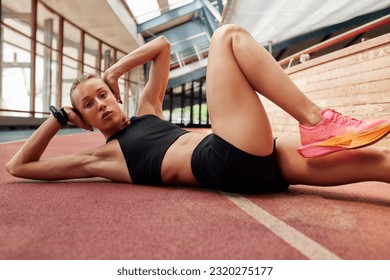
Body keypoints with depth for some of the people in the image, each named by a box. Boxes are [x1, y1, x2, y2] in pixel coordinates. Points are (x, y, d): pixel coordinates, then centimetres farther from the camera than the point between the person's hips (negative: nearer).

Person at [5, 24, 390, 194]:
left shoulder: (146, 111, 28)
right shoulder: (102, 157, 16)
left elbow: (162, 46, 34)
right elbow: (18, 166, 21)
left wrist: (113, 72, 26)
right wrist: (59, 117, 24)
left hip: (253, 157, 6)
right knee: (228, 35, -9)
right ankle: (315, 122, -18)